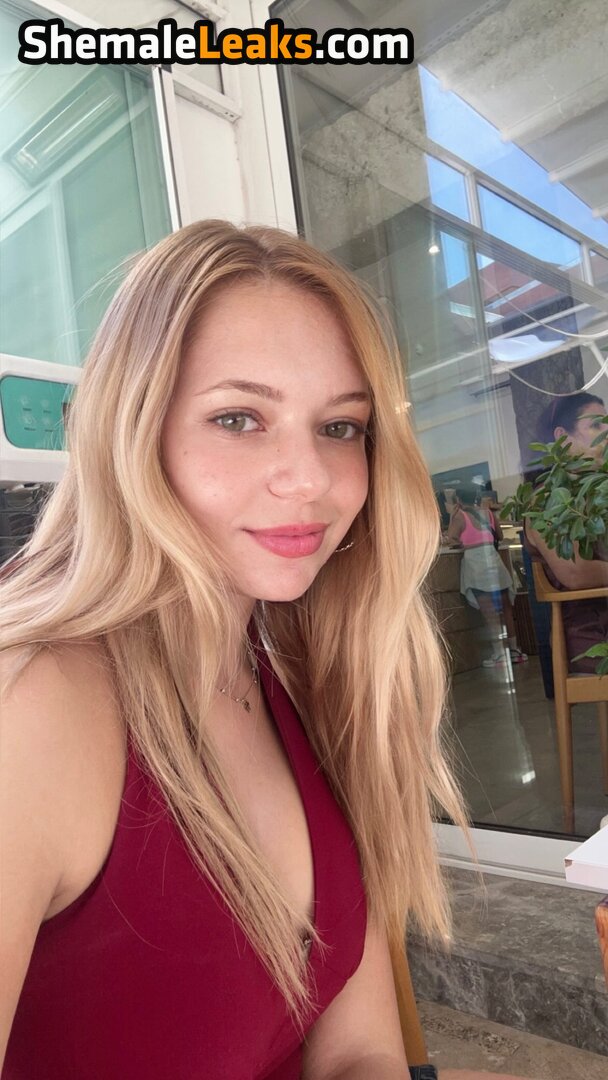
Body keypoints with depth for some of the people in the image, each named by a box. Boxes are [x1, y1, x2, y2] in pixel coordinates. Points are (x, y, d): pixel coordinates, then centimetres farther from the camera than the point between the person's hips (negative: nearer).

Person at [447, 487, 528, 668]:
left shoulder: (460, 516, -4)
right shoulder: (487, 512, 11)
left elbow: (452, 538, -10)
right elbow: (499, 536, 18)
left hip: (475, 562, -5)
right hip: (493, 559, 5)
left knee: (489, 612, -3)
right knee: (505, 607, 11)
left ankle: (498, 652, -3)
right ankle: (514, 649, 17)